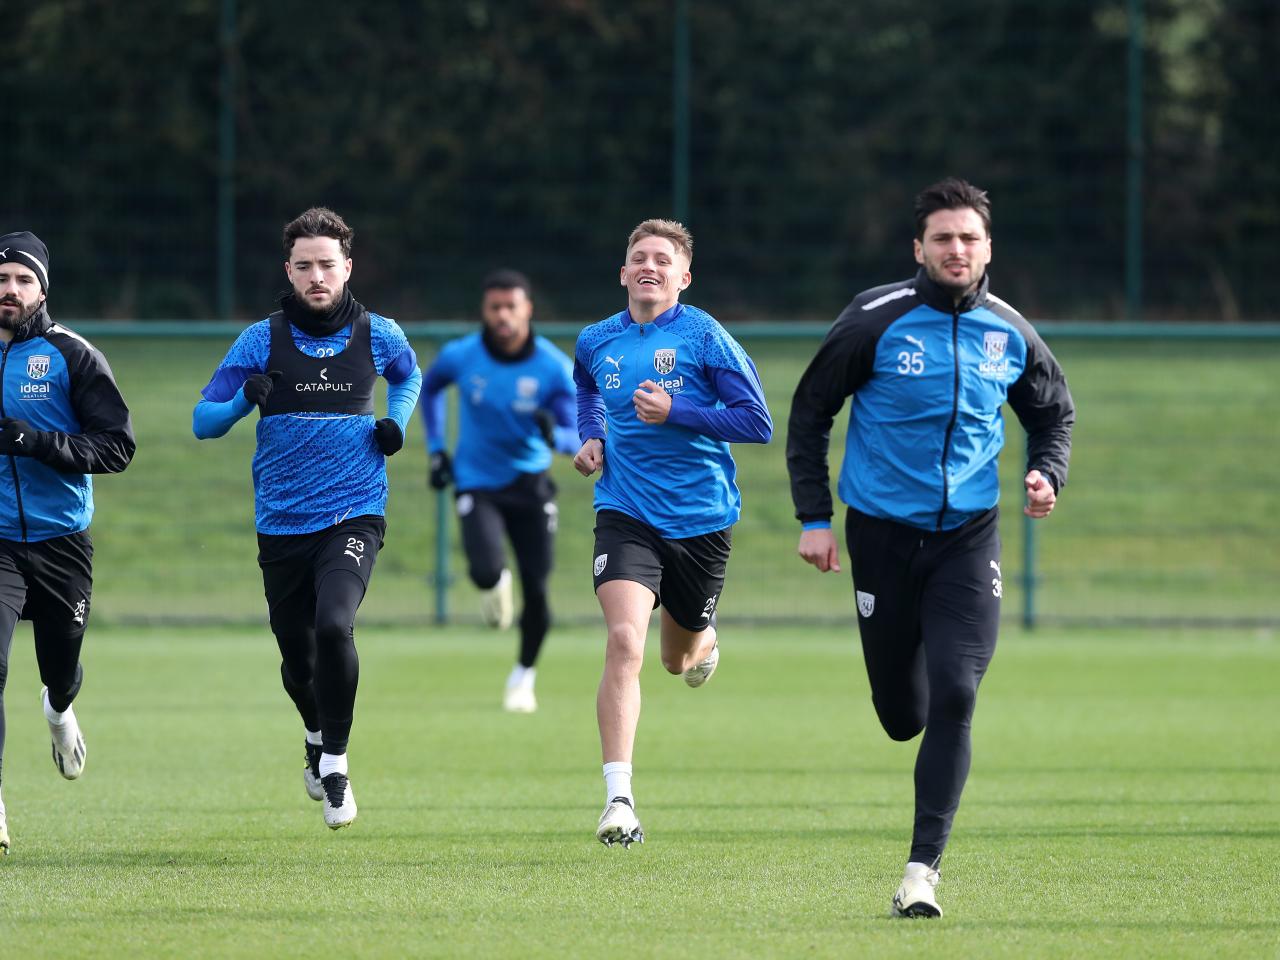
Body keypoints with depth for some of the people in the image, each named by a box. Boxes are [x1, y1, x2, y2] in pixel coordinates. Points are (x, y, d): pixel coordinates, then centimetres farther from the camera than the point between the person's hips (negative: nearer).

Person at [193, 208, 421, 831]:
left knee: (334, 625, -26)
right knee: (297, 657, 10)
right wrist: (245, 399, -21)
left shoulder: (378, 336, 1)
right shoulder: (262, 340, -1)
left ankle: (335, 761, -9)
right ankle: (318, 739, 43)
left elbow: (408, 375, 25)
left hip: (354, 516, -2)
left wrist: (397, 422, 5)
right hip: (282, 522, 2)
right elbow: (203, 420, -1)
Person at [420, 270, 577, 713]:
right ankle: (495, 586, 16)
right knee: (486, 570, -25)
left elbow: (578, 439, -15)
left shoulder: (554, 368, -14)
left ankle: (524, 674, 24)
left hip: (530, 483, 0)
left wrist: (555, 436, -38)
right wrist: (435, 449, 8)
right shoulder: (460, 356, -10)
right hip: (477, 484, 0)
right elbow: (429, 388, 14)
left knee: (536, 590, -4)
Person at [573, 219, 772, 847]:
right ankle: (618, 800, -24)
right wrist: (591, 436, 9)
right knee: (623, 642, -21)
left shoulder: (706, 339, -8)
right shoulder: (596, 343, 4)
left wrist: (676, 412, -19)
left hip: (700, 519, -1)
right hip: (626, 512, 1)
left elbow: (757, 423, -10)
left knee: (679, 658, 17)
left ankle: (703, 642, 59)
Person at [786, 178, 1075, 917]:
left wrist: (1047, 474, -2)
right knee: (902, 716, 6)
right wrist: (814, 518, -4)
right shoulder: (876, 321, -8)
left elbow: (1055, 412, 18)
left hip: (969, 534, 1)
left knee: (954, 697, -15)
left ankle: (924, 869, -12)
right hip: (883, 534, -1)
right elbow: (810, 413, 0)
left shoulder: (1010, 335, 1)